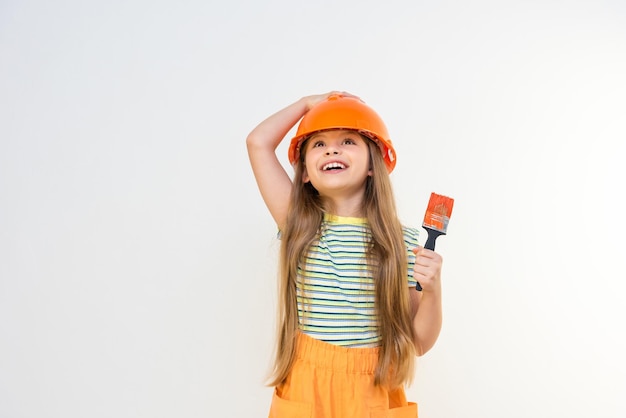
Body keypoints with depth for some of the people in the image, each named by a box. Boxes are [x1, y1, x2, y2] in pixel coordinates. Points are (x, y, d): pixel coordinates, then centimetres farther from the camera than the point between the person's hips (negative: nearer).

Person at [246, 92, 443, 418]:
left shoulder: (402, 241, -8)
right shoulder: (298, 225, -4)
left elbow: (418, 342, -3)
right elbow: (258, 143, -9)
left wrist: (432, 290, -20)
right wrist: (308, 103, 3)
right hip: (305, 390, 1)